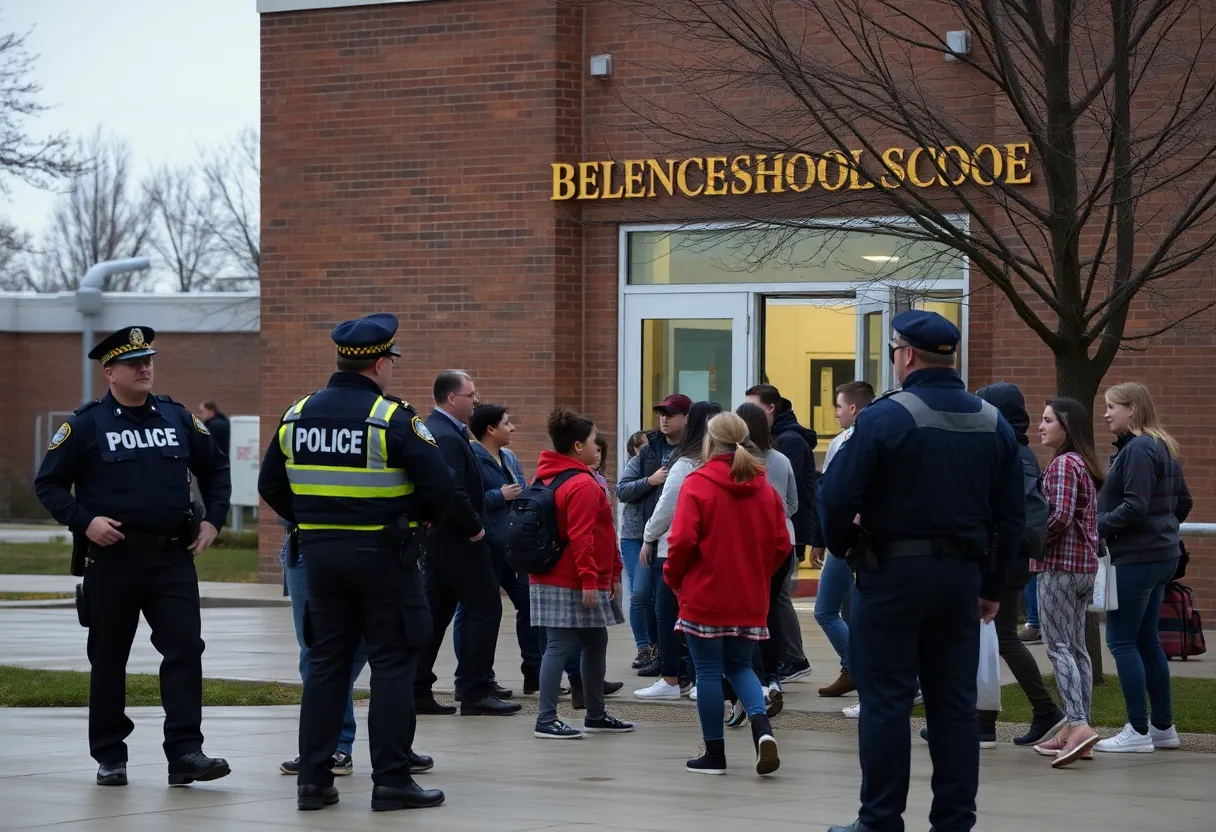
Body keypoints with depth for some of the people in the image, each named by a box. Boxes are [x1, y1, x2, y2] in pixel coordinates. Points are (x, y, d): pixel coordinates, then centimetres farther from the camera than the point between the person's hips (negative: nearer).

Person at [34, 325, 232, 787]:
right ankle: (109, 757, 18)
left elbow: (215, 468, 21)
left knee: (185, 650, -9)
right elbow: (48, 483, -1)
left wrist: (213, 520, 9)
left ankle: (185, 753, -9)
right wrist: (84, 521, -14)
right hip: (112, 558, -2)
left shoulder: (177, 418, 9)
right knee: (108, 659, 7)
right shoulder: (86, 424, -2)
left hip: (174, 558, 2)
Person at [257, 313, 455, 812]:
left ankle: (313, 779, 11)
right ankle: (391, 780, 2)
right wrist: (424, 517, 3)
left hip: (319, 552, 6)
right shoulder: (393, 419, -13)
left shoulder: (298, 414, 5)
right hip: (381, 555, -5)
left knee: (326, 663, 11)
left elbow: (271, 485, 11)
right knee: (392, 664, 2)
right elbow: (440, 486, -16)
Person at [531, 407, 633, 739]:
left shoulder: (548, 478, 15)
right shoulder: (582, 485, -16)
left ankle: (596, 715, 25)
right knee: (560, 646, -8)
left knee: (595, 643, 17)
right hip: (571, 584, -10)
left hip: (551, 577, 10)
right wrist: (589, 579, -22)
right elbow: (581, 537, -22)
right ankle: (546, 721, -8)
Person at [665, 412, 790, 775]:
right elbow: (782, 545, 3)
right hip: (750, 599, 4)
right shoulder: (766, 489, 2)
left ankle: (714, 752, 10)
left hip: (704, 596, -4)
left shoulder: (697, 485, -11)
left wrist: (673, 577, 1)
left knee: (708, 672, 6)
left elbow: (682, 541, -17)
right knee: (739, 666, 17)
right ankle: (761, 725, -9)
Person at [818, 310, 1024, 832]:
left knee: (886, 701, 1)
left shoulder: (885, 417, -12)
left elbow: (837, 497, -14)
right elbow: (1011, 515, 9)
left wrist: (842, 545, 7)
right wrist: (991, 585, 17)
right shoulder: (994, 425, 6)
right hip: (962, 577, 5)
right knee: (954, 703, 9)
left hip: (893, 574, -5)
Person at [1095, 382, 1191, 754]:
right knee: (1146, 640, 15)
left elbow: (1134, 507, -23)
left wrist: (1098, 527, -15)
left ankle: (1138, 730, -4)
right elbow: (1184, 501, 20)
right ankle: (1163, 726, 20)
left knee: (1121, 640, -5)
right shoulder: (1164, 449, 14)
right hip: (1164, 554, 10)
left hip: (1135, 559, -10)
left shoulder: (1138, 450, -16)